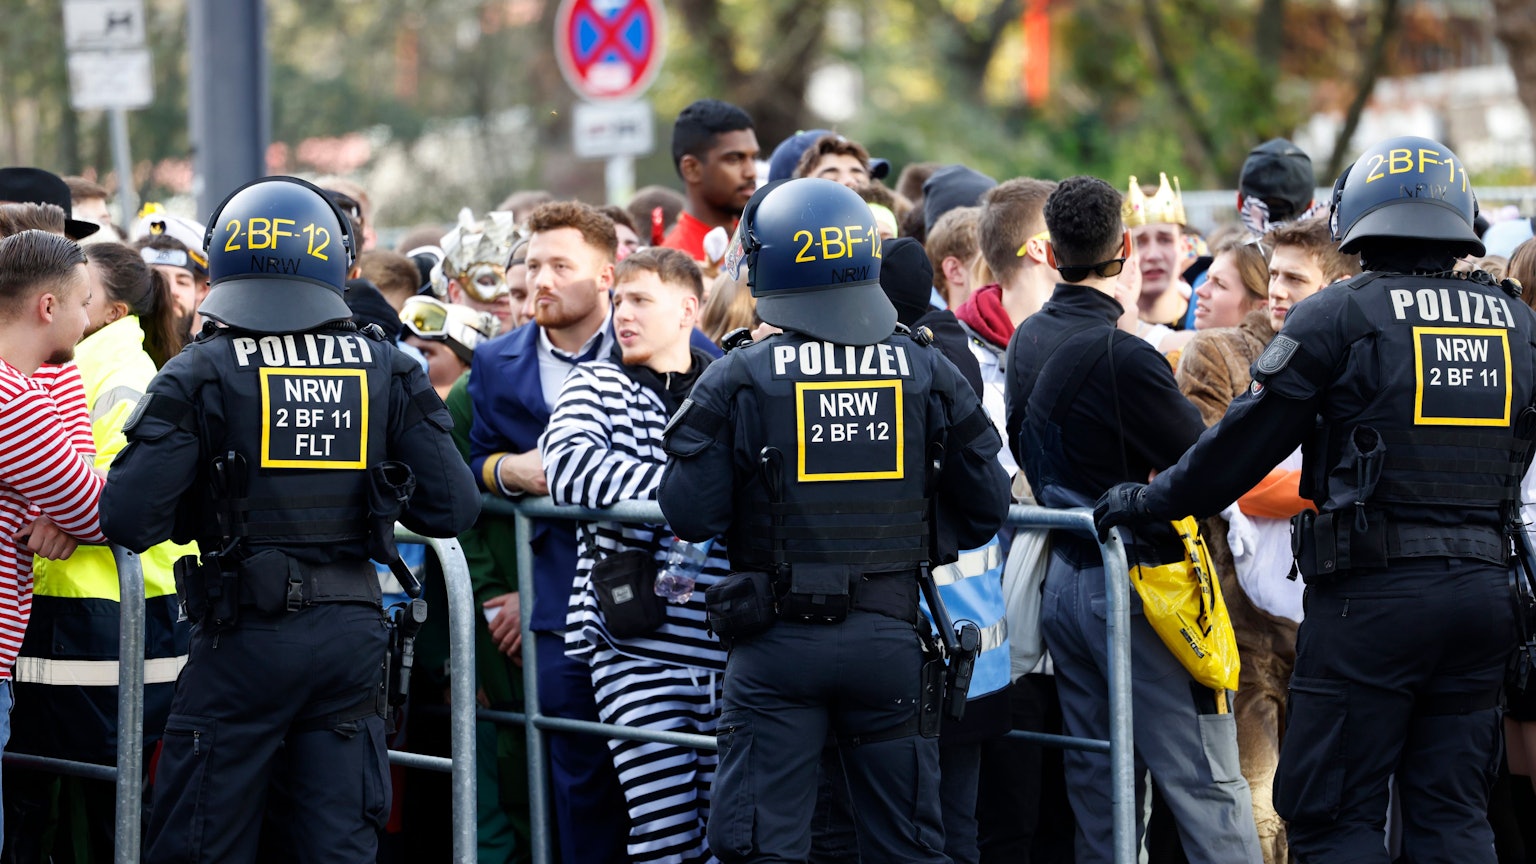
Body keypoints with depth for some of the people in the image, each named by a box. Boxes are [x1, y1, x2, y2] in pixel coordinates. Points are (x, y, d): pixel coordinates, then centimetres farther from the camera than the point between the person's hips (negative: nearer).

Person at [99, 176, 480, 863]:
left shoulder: (202, 375, -8)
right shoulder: (389, 373, 2)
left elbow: (128, 519, -14)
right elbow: (452, 508, 1)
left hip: (244, 640, -3)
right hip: (352, 637, 3)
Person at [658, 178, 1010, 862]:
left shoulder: (737, 382, -8)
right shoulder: (927, 372, 1)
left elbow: (689, 513, -8)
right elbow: (986, 503, 4)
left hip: (778, 644, -2)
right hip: (889, 638, 3)